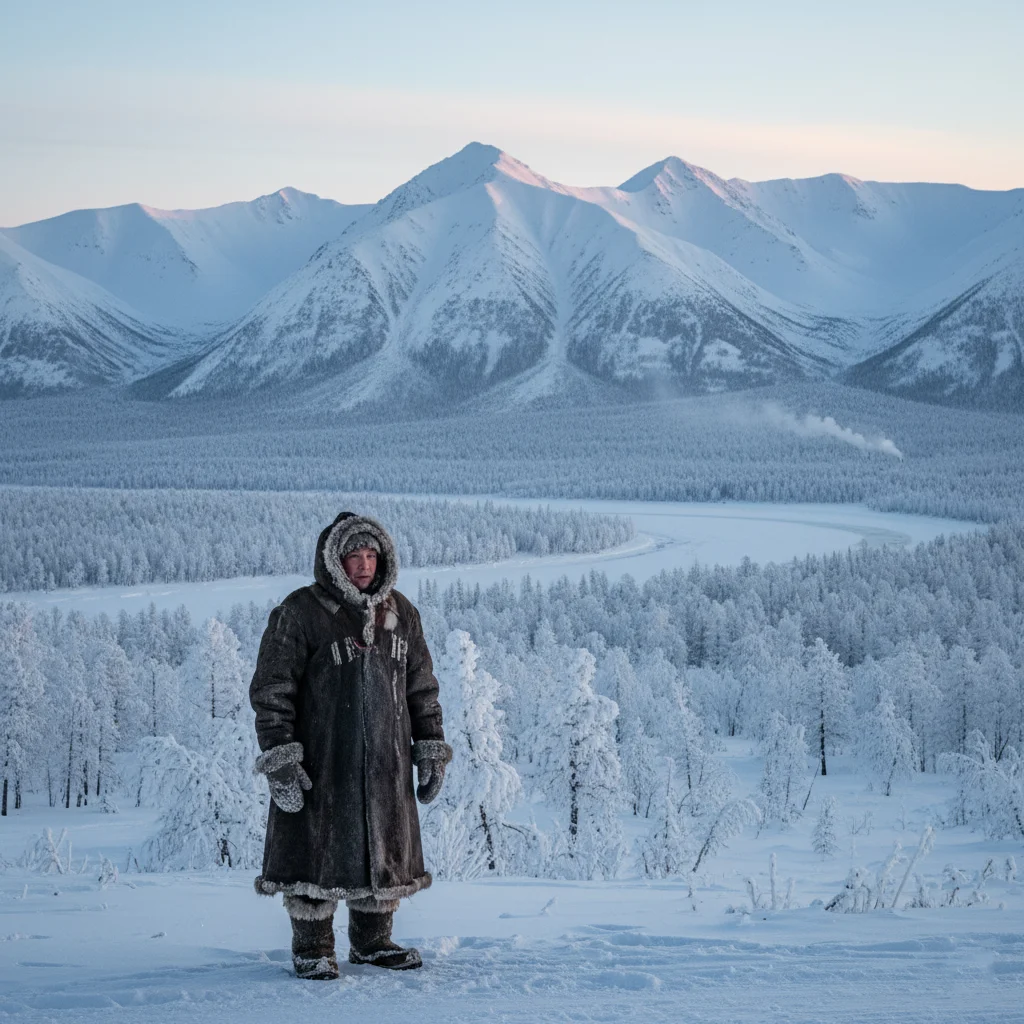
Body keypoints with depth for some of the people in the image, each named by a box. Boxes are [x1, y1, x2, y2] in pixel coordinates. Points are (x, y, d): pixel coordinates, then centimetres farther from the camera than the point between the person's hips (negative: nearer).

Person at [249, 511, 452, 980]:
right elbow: (271, 690, -9)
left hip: (386, 765, 5)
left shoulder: (400, 612, 9)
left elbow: (421, 686, 17)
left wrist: (432, 748, 12)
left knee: (386, 849, 11)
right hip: (321, 762, -5)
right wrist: (280, 758, -15)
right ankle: (312, 949, 13)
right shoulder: (300, 614, -8)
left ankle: (371, 941, 26)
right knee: (318, 851, -1)